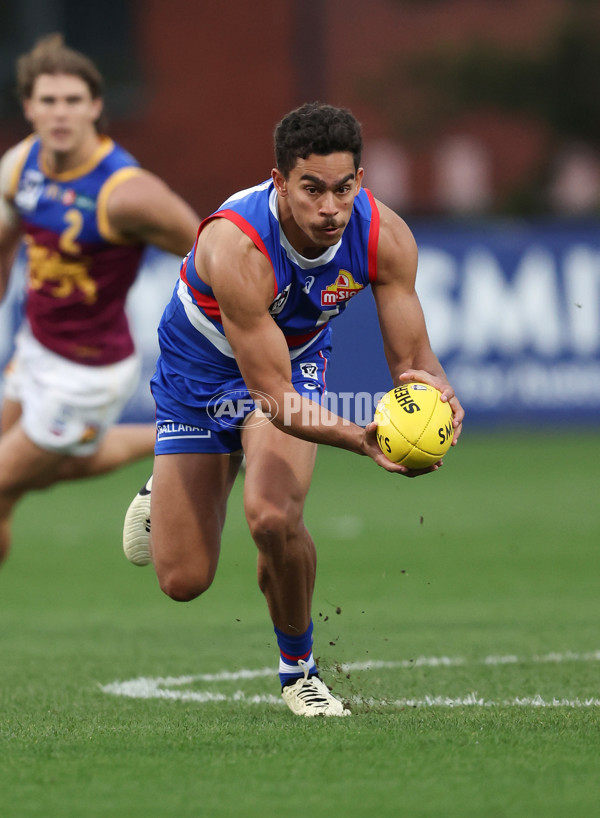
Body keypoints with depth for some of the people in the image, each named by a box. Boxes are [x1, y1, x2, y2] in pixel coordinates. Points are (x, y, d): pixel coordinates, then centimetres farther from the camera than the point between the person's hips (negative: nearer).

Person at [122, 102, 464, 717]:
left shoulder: (385, 238, -26)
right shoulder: (236, 247, -39)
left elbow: (411, 356, -18)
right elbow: (271, 390, -36)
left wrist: (431, 387, -44)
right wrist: (361, 441, -51)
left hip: (296, 358, 2)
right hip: (202, 370, -2)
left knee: (273, 515, -28)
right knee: (183, 581, 1)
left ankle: (298, 667, 0)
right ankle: (161, 500, 40)